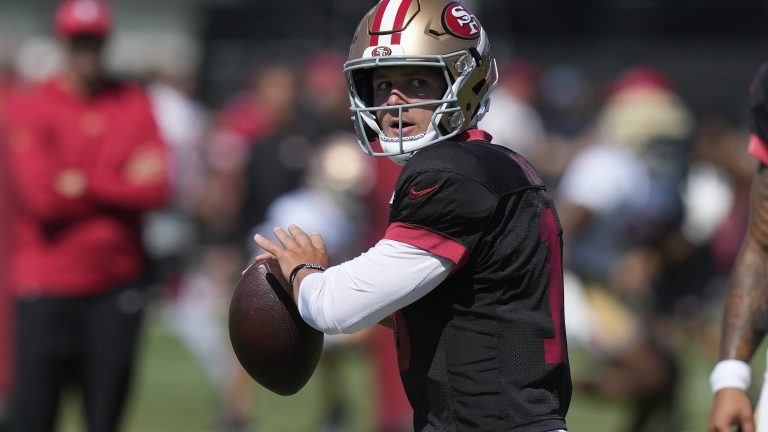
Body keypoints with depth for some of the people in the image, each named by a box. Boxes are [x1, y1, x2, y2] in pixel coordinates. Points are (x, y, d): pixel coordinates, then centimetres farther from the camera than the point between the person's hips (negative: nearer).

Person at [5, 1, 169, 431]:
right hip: (47, 287, -3)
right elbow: (42, 198, -13)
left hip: (116, 283, 3)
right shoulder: (37, 110, -3)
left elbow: (157, 190, -4)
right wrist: (119, 185, -6)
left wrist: (84, 184, -10)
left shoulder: (134, 105, 6)